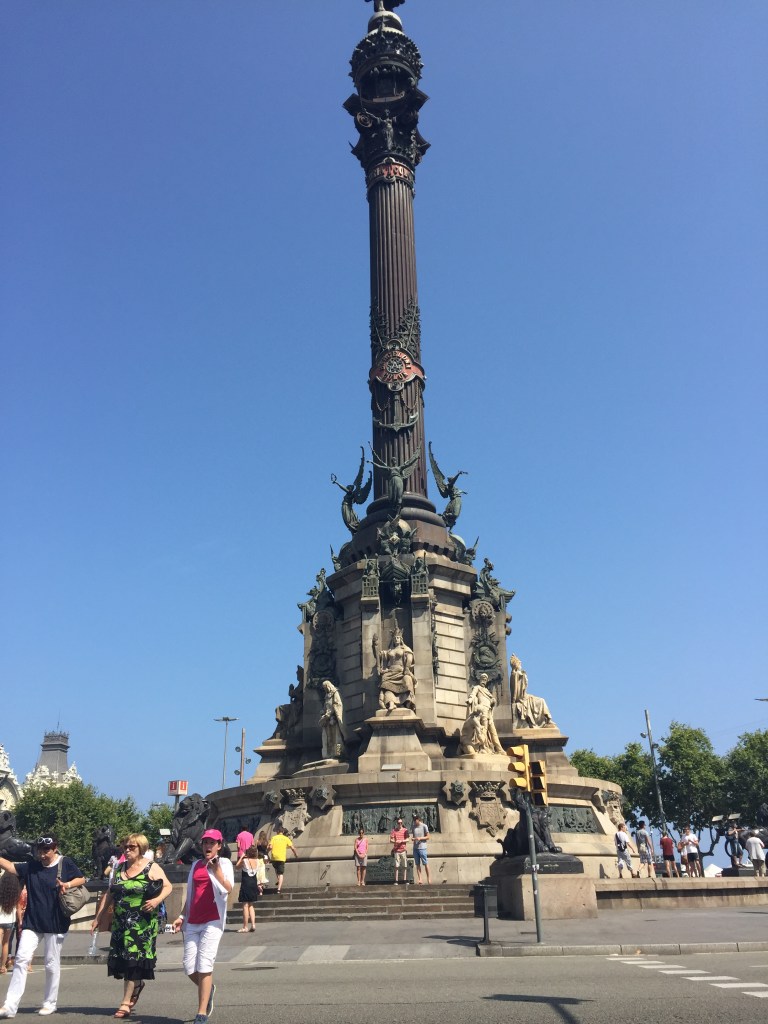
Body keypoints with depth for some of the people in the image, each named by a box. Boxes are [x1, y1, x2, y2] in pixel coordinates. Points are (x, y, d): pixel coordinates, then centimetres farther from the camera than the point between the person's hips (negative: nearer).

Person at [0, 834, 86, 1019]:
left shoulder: (65, 863, -4)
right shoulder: (31, 866, 3)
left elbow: (82, 879, 0)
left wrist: (67, 884, -18)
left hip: (55, 923, -3)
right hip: (32, 922, 3)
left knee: (52, 964, 7)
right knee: (21, 959, -7)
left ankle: (50, 1003, 21)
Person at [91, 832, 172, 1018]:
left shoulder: (152, 868, -5)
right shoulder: (119, 869, 10)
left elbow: (168, 887, -5)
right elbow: (109, 894, 15)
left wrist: (157, 900, -23)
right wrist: (98, 918, 13)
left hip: (143, 923, -5)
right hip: (121, 922, 5)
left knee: (134, 959, -5)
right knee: (122, 959, 5)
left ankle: (126, 1002, 4)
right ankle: (138, 984, 32)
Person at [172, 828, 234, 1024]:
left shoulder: (224, 863, 0)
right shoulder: (196, 865, 15)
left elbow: (228, 889, -16)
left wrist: (216, 869, -25)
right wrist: (182, 916, 14)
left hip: (212, 921, -5)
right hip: (192, 922, 5)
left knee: (204, 966, -9)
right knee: (189, 967, 3)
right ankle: (208, 989, 32)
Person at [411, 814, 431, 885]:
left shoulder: (424, 826, -5)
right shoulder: (414, 827, 10)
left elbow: (428, 836, -3)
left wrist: (420, 838, -16)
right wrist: (413, 839, -4)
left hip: (422, 848, -5)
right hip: (415, 848, 5)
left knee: (425, 864, 1)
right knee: (417, 864, 4)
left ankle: (428, 878, 12)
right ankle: (419, 879, 6)